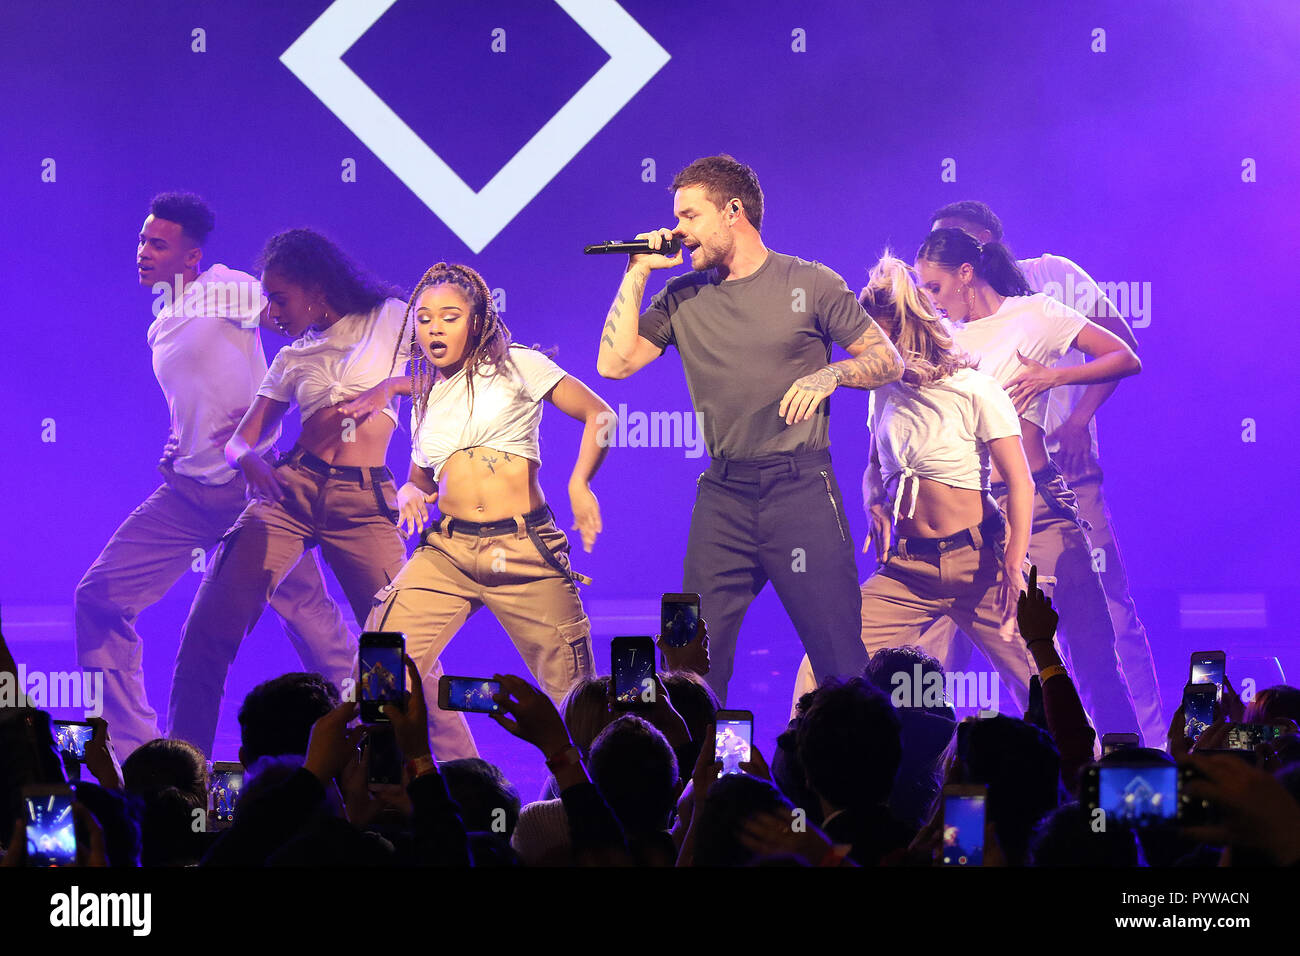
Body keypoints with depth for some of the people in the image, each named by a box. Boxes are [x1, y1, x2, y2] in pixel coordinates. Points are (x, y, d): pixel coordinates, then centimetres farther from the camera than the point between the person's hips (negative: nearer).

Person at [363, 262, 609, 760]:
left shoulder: (516, 367, 6)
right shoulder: (425, 401, 19)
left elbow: (598, 415, 4)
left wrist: (579, 484, -10)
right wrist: (409, 495, 4)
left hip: (524, 550, -4)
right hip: (447, 550, 4)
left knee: (572, 688, -4)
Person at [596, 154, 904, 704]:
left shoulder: (809, 284, 2)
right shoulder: (683, 298, 12)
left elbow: (888, 361, 3)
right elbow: (614, 363, 2)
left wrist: (831, 374, -16)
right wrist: (637, 274, 2)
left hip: (800, 488, -3)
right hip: (723, 494, 3)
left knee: (840, 658, -5)